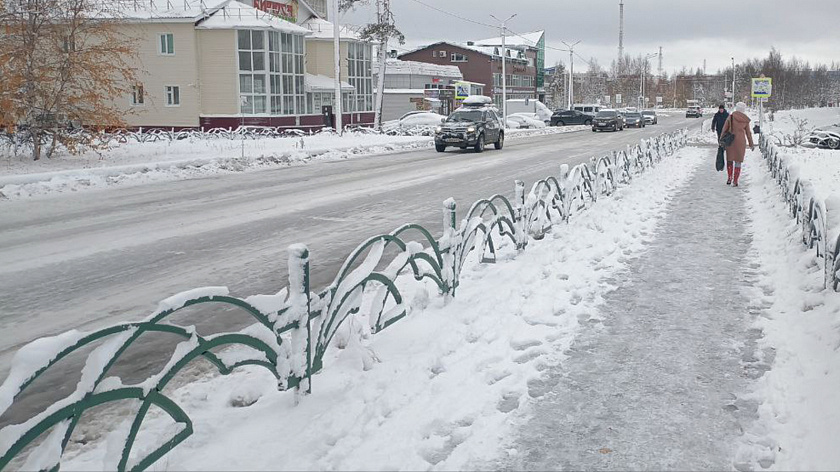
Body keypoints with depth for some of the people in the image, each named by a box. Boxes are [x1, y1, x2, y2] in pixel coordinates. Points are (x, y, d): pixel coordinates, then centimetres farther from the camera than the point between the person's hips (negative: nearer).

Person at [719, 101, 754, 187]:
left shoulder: (731, 117, -4)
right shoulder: (745, 120, 1)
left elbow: (724, 129, -6)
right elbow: (748, 133, 7)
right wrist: (751, 144, 17)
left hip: (730, 141, 0)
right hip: (741, 141, 0)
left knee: (729, 160, 15)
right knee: (738, 161, 5)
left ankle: (729, 179, 18)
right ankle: (735, 181, 3)